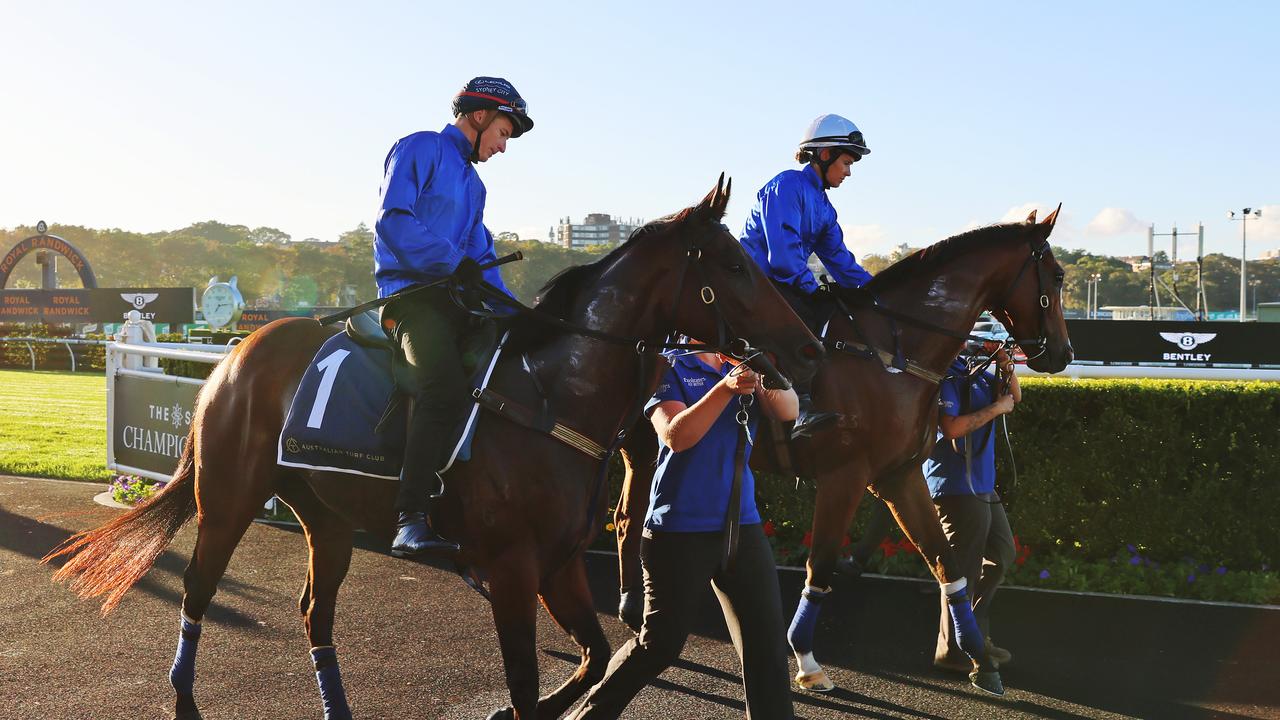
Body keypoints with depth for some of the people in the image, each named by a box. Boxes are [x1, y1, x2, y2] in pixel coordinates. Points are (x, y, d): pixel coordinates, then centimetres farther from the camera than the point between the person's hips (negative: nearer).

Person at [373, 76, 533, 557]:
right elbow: (393, 221, -11)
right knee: (444, 386, -33)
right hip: (410, 291, -9)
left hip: (455, 297, 9)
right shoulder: (421, 149, 3)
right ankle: (410, 521, -38)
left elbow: (481, 260, 28)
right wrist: (454, 262, -18)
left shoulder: (473, 183, 30)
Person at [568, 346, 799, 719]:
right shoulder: (670, 369, -5)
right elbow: (676, 436, -20)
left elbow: (789, 410, -5)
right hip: (679, 532, -5)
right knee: (660, 643, 4)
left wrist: (765, 381, -25)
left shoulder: (743, 367, 9)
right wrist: (726, 389, -32)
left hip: (742, 525, 5)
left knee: (767, 643, 1)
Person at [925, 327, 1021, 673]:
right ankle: (952, 651, 8)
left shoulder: (975, 369, 11)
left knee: (1000, 554, 19)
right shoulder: (943, 372, -17)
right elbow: (953, 426, -26)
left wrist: (1006, 365, 1)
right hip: (956, 486, -10)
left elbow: (1014, 396, 19)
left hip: (982, 485, 10)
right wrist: (996, 408, -15)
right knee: (963, 569, -3)